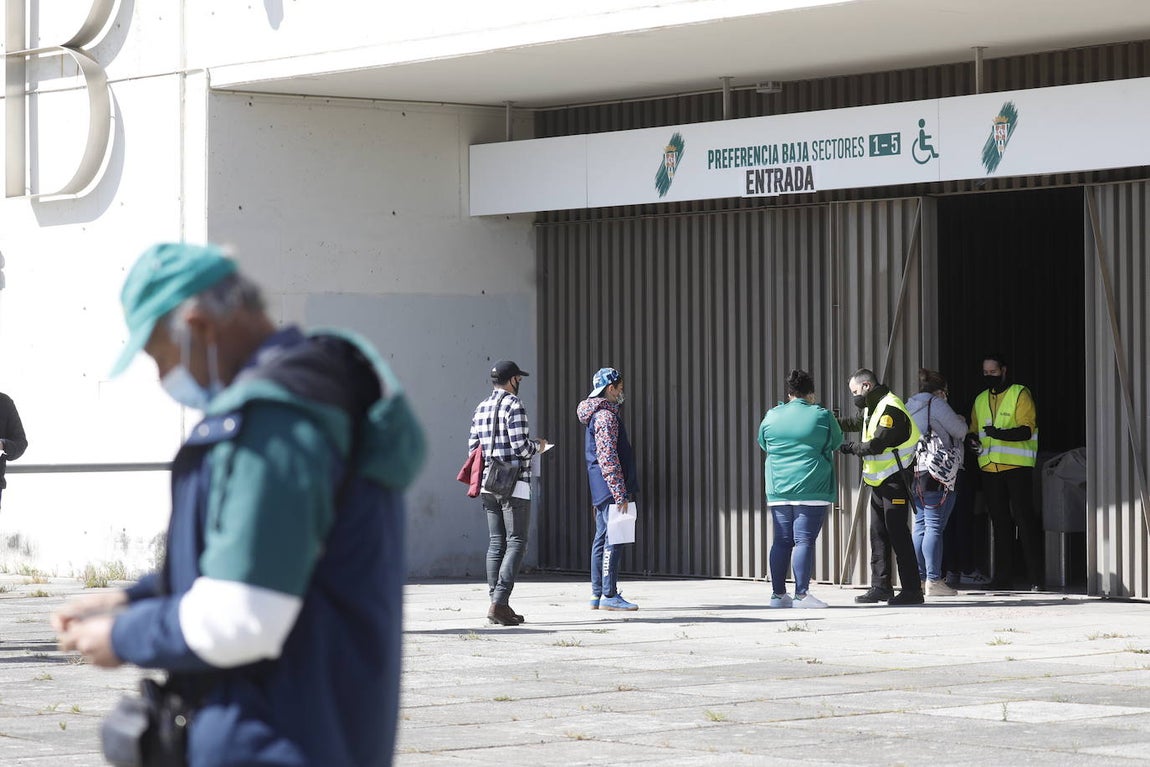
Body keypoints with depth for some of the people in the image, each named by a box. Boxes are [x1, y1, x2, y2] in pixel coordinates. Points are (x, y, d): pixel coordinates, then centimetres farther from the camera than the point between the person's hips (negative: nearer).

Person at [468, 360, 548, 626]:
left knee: (496, 544, 9)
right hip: (514, 484, -8)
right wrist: (537, 446, 3)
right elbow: (520, 447, -17)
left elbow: (473, 447, 12)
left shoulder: (481, 408, 13)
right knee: (516, 543, -6)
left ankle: (498, 605, 8)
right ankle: (499, 602, -15)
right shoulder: (514, 405, -11)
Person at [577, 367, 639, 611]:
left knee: (602, 539, 11)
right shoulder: (606, 416, -13)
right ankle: (609, 595, -12)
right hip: (610, 488, -11)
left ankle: (598, 595, 13)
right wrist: (620, 493, -21)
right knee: (612, 539, -10)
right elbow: (608, 458, -20)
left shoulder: (597, 414, 19)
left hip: (602, 490, 11)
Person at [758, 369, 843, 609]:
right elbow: (837, 443, 9)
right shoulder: (821, 416, -4)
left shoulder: (772, 416, 5)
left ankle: (778, 594, 11)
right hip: (812, 490, -4)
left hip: (778, 489, 4)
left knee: (781, 541, 9)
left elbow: (763, 444, 19)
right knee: (804, 541, -5)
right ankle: (801, 594, -8)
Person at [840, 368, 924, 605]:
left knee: (897, 533, -10)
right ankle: (880, 586, 16)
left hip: (894, 479, -10)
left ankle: (912, 590, -8)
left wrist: (851, 448, -11)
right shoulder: (872, 408, 16)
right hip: (879, 480, 10)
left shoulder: (890, 408, -17)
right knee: (878, 534, 11)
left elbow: (877, 444, -22)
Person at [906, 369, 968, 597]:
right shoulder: (936, 404, -8)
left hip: (914, 473, 8)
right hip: (937, 473, -8)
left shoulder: (910, 406, 16)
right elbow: (959, 430, -5)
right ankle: (934, 580, -11)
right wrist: (961, 422, 17)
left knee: (920, 525, 12)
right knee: (935, 526, -8)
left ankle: (920, 578, 12)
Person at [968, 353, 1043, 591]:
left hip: (1017, 466, -6)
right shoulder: (980, 400, 17)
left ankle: (1035, 577, -7)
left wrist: (1000, 433, -28)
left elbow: (1027, 430, -12)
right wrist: (973, 439, -3)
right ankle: (1003, 577, 11)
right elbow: (974, 429, 22)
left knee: (1024, 519, -8)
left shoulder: (1020, 394, -1)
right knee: (1000, 522, 8)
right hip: (989, 467, 6)